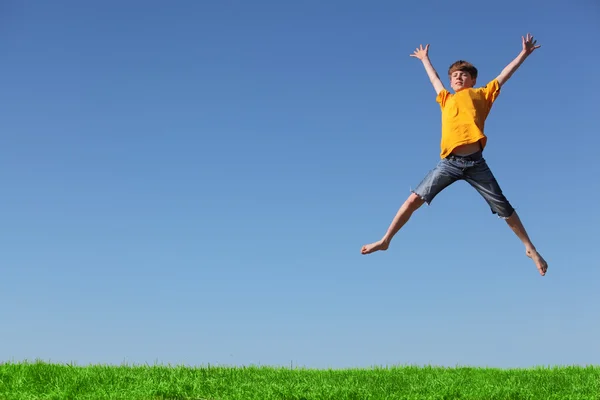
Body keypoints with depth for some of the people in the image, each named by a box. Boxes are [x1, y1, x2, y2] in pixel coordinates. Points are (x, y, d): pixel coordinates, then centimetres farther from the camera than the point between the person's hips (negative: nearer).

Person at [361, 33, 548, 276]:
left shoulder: (480, 94, 16)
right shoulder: (446, 99, 24)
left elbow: (503, 76, 19)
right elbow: (435, 80, 41)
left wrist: (524, 53, 18)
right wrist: (425, 59, 55)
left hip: (475, 162, -2)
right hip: (448, 163, 2)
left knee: (504, 208, 1)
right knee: (414, 199, -7)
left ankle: (530, 248, 16)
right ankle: (385, 240, 0)